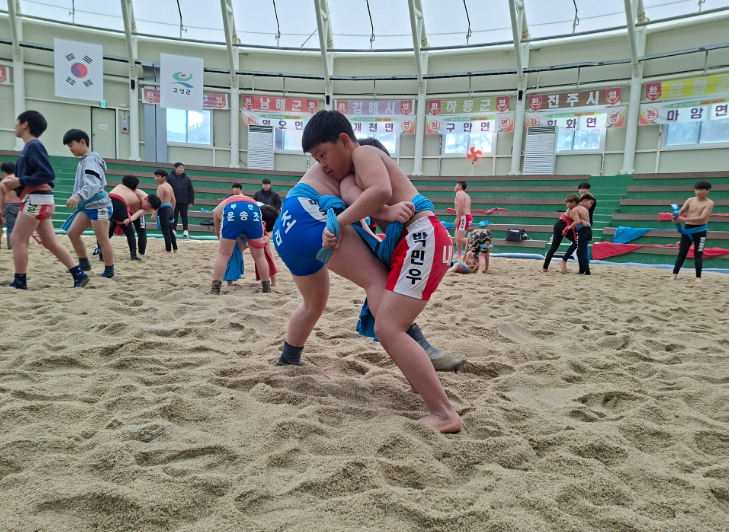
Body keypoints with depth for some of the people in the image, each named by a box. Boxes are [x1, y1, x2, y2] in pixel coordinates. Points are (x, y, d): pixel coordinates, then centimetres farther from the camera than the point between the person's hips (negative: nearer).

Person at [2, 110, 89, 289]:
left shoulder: (33, 146, -11)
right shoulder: (29, 147, 17)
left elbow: (47, 174, -20)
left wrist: (20, 181, -18)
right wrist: (13, 182, 5)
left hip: (36, 199, -9)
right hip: (37, 199, 9)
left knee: (17, 239, -3)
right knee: (51, 243, 7)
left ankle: (20, 282, 3)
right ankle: (79, 275, 6)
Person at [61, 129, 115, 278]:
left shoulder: (91, 160, -14)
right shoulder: (84, 160, 17)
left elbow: (93, 185, -28)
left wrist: (78, 196, -42)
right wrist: (78, 200, 26)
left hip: (99, 205, -10)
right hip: (88, 205, 10)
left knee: (102, 239, -6)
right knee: (72, 232, 11)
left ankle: (109, 271, 2)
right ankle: (84, 264, 22)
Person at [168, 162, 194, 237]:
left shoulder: (186, 178, 4)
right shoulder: (170, 177, -2)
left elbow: (191, 191, 6)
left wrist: (191, 201, 0)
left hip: (184, 201, 1)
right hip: (173, 201, -1)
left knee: (184, 216, 5)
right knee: (174, 216, 6)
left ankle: (185, 230, 9)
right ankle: (173, 230, 14)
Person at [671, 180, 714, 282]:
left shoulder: (709, 203, -9)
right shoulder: (690, 200, 5)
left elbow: (702, 218, -21)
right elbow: (681, 211, 2)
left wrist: (684, 219, -30)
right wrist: (676, 217, -24)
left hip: (700, 231, -4)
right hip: (687, 229, 4)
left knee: (698, 254, 1)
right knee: (682, 252, 4)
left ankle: (698, 276, 9)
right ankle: (674, 274, 7)